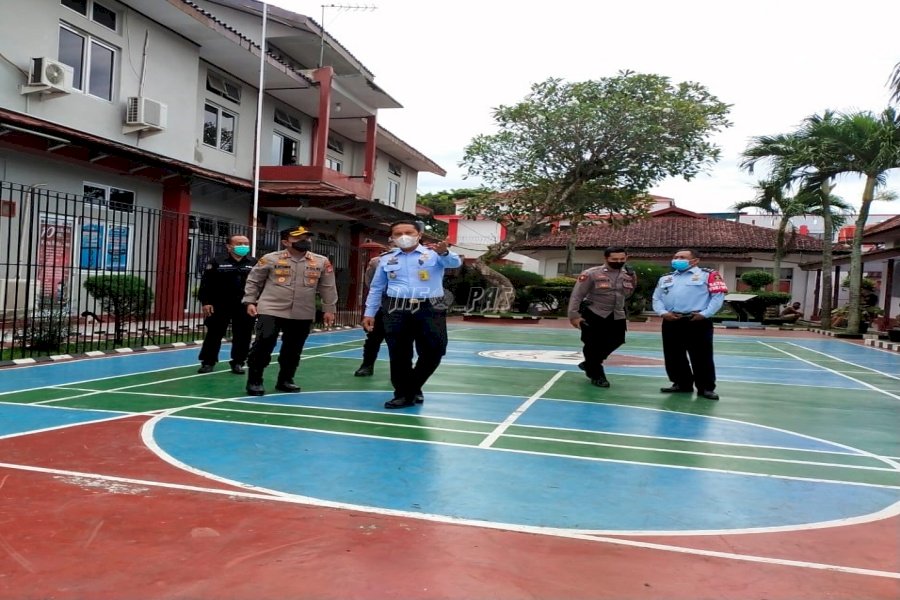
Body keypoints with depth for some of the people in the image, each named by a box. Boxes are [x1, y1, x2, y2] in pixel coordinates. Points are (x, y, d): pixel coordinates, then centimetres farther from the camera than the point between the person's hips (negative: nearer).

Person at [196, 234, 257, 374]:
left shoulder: (255, 263, 4)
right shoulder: (216, 262, 0)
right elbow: (206, 284, -2)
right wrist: (205, 302, -8)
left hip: (244, 307, 1)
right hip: (219, 306, -1)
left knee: (242, 337, 5)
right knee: (214, 335, 7)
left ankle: (238, 363, 18)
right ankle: (208, 362, 19)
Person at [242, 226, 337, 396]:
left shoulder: (321, 262, 1)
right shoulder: (271, 259, -4)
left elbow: (327, 287, 8)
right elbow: (253, 280, 6)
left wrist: (329, 309, 7)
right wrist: (250, 301, 1)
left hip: (303, 314, 3)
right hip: (271, 310, -3)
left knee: (293, 349, 12)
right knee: (263, 344, -9)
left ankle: (285, 380, 29)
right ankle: (254, 381, 6)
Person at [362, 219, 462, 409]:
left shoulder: (434, 254, 3)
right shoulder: (386, 259, 12)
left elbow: (455, 263, -16)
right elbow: (376, 288, 18)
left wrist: (444, 252, -38)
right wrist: (369, 313, 13)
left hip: (429, 310, -1)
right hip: (396, 311, 1)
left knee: (433, 352, 0)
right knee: (399, 355, 1)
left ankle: (412, 388, 24)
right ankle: (403, 394, 16)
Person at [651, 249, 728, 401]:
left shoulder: (708, 275, 2)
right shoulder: (665, 278, 19)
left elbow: (718, 296, -5)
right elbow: (656, 298, 14)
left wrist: (704, 314, -12)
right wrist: (663, 313, -4)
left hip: (698, 322, -5)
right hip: (671, 323, 5)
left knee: (701, 357, -1)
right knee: (673, 357, 10)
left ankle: (706, 388, 8)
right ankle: (682, 384, 24)